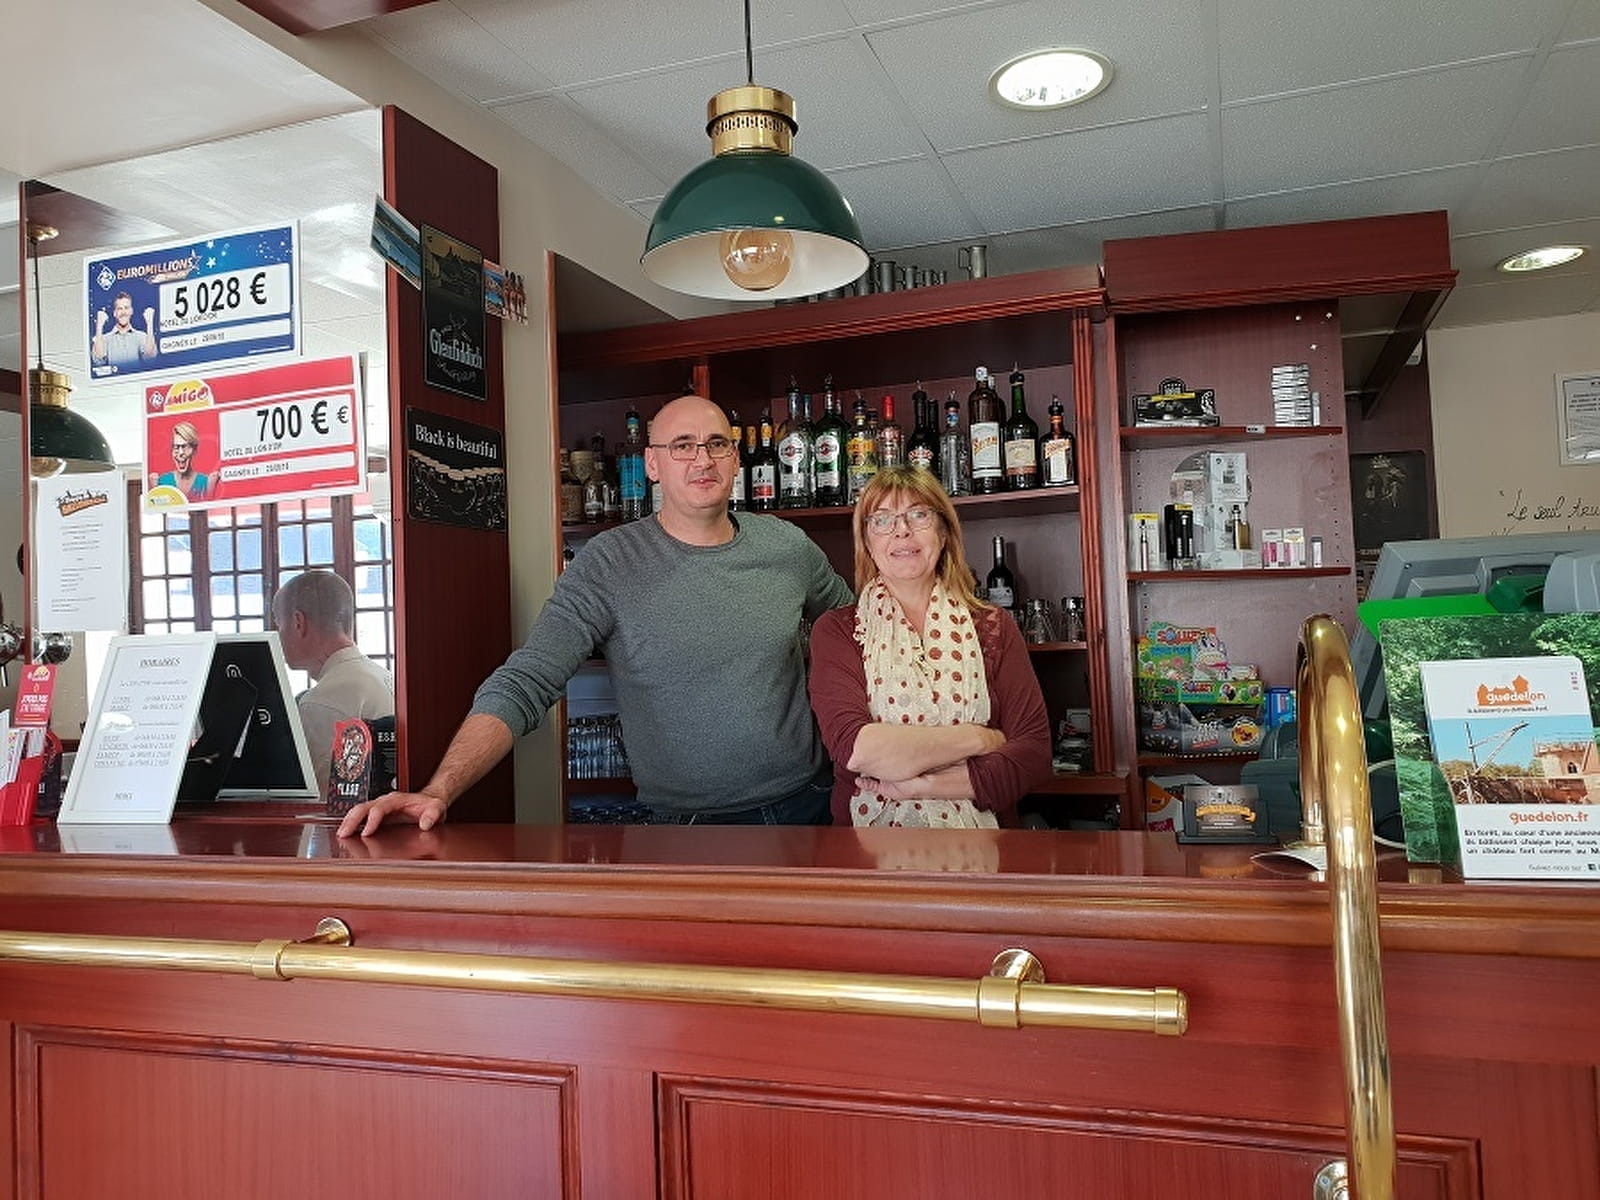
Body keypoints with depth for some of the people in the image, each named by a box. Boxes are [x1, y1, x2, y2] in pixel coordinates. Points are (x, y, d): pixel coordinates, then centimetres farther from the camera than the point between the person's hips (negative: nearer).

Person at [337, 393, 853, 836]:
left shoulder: (788, 546, 1)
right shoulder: (608, 565, -11)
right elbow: (522, 686, -18)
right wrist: (438, 791, -32)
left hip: (809, 809, 4)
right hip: (684, 828, -3)